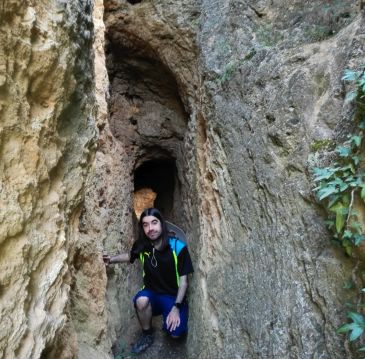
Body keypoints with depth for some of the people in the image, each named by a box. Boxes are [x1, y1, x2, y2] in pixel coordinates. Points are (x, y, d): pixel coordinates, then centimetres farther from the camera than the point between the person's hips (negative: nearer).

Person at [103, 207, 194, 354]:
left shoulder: (178, 247, -19)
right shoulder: (141, 245, -10)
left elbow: (183, 280, -13)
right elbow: (130, 256, 15)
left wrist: (176, 307, -22)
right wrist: (112, 259, -5)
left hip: (174, 296, -2)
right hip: (152, 293, 2)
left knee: (175, 333, -23)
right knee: (141, 301, -32)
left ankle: (169, 316, 13)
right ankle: (147, 335, -2)